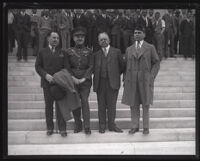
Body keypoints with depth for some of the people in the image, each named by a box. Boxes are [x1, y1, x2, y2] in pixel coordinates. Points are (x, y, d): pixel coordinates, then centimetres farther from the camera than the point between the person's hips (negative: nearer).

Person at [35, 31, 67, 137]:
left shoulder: (62, 53, 9)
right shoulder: (42, 52, 8)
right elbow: (38, 66, 3)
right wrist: (46, 75, -13)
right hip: (47, 83, 1)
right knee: (48, 106, 7)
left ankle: (62, 128, 6)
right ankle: (49, 128, 17)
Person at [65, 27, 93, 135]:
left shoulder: (89, 52, 7)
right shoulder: (69, 52, 8)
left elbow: (91, 67, 2)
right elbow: (67, 67, 5)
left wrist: (84, 78, -10)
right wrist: (73, 78, -9)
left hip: (85, 81, -1)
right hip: (72, 81, 1)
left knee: (84, 101, -10)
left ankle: (87, 127, -5)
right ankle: (78, 125, 15)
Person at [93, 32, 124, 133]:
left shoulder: (116, 52, 6)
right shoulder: (96, 54, 11)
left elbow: (121, 66, 9)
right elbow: (94, 69, 14)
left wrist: (116, 75, 8)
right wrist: (96, 79, 4)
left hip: (112, 82, -2)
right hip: (100, 83, 2)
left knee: (112, 105, 1)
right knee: (101, 105, 5)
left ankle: (111, 125, 12)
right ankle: (102, 126, 14)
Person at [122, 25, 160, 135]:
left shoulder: (150, 48, 5)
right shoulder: (129, 49, 13)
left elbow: (156, 63, 4)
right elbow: (126, 65, 14)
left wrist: (151, 77, -7)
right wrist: (125, 79, 3)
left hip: (145, 81, -2)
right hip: (131, 81, 2)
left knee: (146, 105, 4)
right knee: (133, 105, 4)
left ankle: (146, 127, 13)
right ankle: (135, 126, 14)